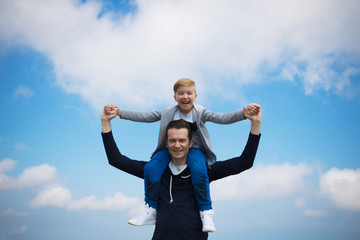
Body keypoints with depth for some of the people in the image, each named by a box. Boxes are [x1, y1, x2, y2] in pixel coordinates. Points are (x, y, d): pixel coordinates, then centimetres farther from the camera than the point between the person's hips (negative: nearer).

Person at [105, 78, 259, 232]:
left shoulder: (200, 113, -7)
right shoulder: (168, 113, -2)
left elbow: (223, 118, -18)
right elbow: (144, 116, -4)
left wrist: (244, 113, -35)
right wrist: (119, 112, -14)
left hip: (195, 150, -2)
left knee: (199, 170, -35)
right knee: (151, 168, -24)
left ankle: (206, 213, -17)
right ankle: (151, 211, -8)